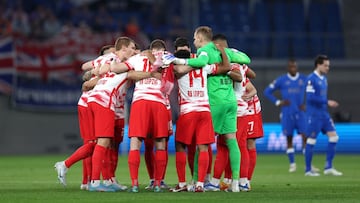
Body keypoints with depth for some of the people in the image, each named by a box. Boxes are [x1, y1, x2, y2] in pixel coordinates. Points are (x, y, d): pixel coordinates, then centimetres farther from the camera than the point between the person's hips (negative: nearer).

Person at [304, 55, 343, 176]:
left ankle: (328, 167, 7)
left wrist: (329, 103, 10)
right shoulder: (311, 79, -14)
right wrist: (327, 102, -20)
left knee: (333, 137, 2)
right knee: (311, 140, -2)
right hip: (313, 114, -9)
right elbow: (310, 98, -21)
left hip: (324, 113, 9)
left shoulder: (323, 78, 13)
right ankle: (308, 170, 7)